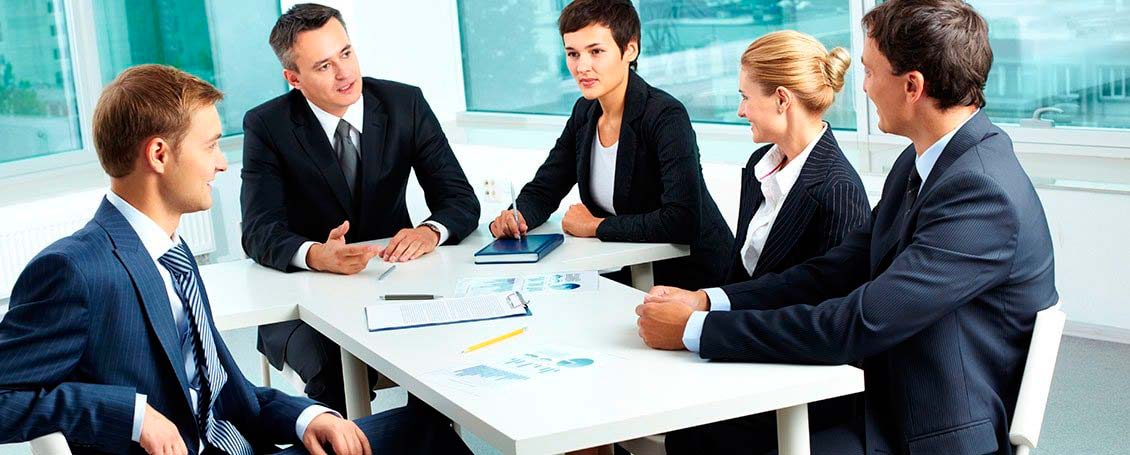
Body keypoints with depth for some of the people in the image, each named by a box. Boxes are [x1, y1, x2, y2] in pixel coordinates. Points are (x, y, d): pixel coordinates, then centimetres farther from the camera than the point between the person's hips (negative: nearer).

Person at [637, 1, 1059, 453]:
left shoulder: (983, 193, -24)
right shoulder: (920, 162, 5)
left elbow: (858, 325, -26)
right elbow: (840, 268, 6)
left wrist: (696, 330, -20)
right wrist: (708, 301, -5)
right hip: (882, 401, 8)